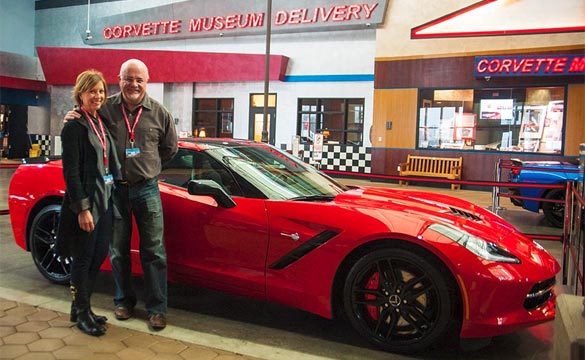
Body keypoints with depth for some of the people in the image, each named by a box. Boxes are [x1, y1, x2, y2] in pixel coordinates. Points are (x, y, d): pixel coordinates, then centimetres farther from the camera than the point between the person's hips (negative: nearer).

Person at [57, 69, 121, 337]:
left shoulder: (101, 122, 13)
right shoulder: (75, 126, -11)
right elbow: (70, 171, -15)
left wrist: (111, 194, 11)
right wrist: (82, 208, -18)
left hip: (105, 199, 8)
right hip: (85, 202, -8)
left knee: (98, 257, 14)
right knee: (83, 259, 4)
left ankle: (82, 307, 29)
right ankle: (82, 313, 19)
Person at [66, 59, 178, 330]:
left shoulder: (159, 113, 1)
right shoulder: (105, 108, 0)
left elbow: (169, 148, 12)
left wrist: (147, 167, 8)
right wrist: (73, 119, -9)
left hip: (146, 189, -1)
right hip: (114, 189, 1)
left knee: (153, 251, 1)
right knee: (118, 250, 12)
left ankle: (156, 308, 11)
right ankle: (124, 300, 30)